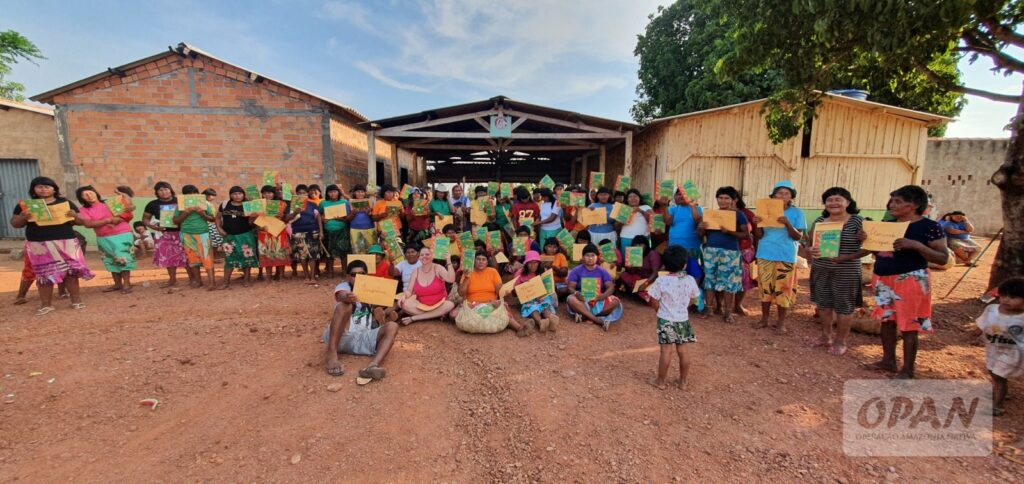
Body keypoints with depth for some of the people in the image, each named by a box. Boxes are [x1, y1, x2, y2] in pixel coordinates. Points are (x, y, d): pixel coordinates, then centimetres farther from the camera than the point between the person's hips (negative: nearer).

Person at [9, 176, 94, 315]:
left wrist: (75, 216, -12)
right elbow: (15, 224, 9)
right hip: (39, 244, 0)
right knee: (44, 274, 1)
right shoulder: (25, 205, 9)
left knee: (71, 271, -2)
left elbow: (81, 221, 11)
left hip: (66, 242, 0)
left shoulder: (66, 203, 10)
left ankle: (76, 300, 5)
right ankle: (45, 305, 7)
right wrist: (23, 217, -12)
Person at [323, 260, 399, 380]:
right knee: (344, 306, -26)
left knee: (392, 326, -22)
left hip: (364, 339, 3)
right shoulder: (343, 286, 10)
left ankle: (373, 366, -48)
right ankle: (332, 354, -34)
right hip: (343, 336, -3)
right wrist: (348, 298, -42)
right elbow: (342, 295, -16)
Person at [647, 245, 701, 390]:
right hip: (683, 320, 3)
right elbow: (692, 299, 6)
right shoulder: (690, 280, -7)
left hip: (665, 320, -3)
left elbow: (654, 302, -11)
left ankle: (661, 381, 15)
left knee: (666, 351, 3)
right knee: (682, 351, 13)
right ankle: (682, 381, 25)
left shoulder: (661, 281, -17)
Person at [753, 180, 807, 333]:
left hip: (786, 257, -2)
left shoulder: (796, 213, 0)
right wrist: (757, 224, -15)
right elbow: (759, 236, 4)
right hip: (765, 255, 2)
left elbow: (798, 237, -7)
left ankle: (781, 322, 12)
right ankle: (764, 319, 19)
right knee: (765, 287, 7)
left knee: (784, 288, 1)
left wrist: (787, 224, -21)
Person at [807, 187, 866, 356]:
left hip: (846, 272, -4)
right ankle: (826, 335, 29)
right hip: (820, 270, 4)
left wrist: (846, 257, -22)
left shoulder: (858, 222, -7)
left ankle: (840, 341, 20)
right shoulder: (819, 221, 4)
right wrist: (810, 251, -14)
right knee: (823, 304, 13)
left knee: (844, 307, 6)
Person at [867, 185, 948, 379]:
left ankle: (907, 370, 11)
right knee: (887, 320, 13)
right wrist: (866, 239, -3)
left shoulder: (929, 226, -9)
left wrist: (916, 245, -26)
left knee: (908, 325, 0)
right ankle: (888, 360, 26)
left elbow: (943, 258, -11)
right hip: (883, 279, 7)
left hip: (910, 280, -6)